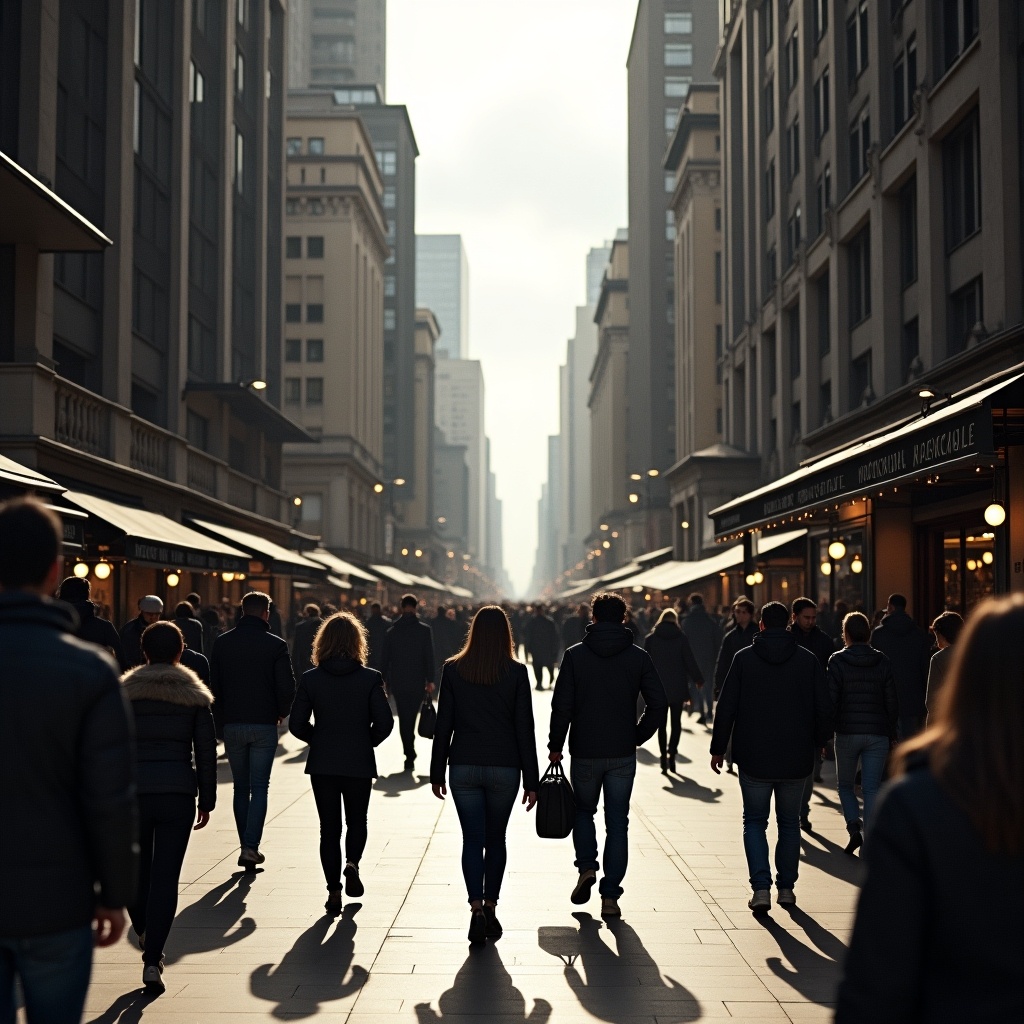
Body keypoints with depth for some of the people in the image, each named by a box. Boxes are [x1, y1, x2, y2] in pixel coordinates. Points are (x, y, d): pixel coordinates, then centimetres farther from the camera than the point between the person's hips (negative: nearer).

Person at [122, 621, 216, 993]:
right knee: (166, 878, 0)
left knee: (136, 869, 18)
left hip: (132, 791, 0)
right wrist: (206, 801, 9)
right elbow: (206, 752, 3)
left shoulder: (124, 693, 2)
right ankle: (152, 960, -4)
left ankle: (144, 933, 32)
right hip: (178, 794, 0)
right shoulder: (195, 695, 3)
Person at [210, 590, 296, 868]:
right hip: (264, 725, -2)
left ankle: (246, 846, 14)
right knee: (259, 787, 2)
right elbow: (287, 687, -9)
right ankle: (251, 846, -9)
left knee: (241, 788, 13)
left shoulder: (222, 643, 2)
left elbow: (212, 685, 3)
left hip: (232, 725, 2)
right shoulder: (275, 645, -6)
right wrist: (282, 712, 10)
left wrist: (220, 723, 11)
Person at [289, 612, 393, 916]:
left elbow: (296, 724, -3)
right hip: (359, 764, -1)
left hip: (322, 764, 1)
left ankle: (333, 891, 6)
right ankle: (352, 863, -7)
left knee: (329, 828, 10)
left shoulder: (310, 678, -4)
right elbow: (385, 722, -9)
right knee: (357, 821, 19)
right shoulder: (370, 678, -7)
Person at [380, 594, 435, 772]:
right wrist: (430, 680, -4)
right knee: (411, 717, 13)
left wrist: (383, 680, 13)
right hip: (417, 683, -1)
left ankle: (410, 756, -3)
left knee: (404, 719, 4)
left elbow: (385, 659, 5)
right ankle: (410, 756, 16)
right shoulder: (424, 630, -5)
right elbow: (429, 657, -8)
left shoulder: (391, 632, 2)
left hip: (398, 683, 1)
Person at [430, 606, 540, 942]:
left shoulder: (453, 670, -2)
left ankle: (477, 908, -11)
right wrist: (531, 781, 1)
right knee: (496, 839, 15)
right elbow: (525, 729, -4)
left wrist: (437, 773, 8)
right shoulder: (516, 672, -5)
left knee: (472, 839, 4)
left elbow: (443, 726, 0)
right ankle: (490, 909, 18)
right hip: (504, 768, 0)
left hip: (463, 767, 0)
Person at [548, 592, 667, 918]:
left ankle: (587, 868, 4)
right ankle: (610, 896, 4)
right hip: (623, 755, 1)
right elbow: (658, 704, -3)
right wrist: (637, 736, 9)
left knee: (583, 811, 22)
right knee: (617, 823, 7)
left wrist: (556, 746, 3)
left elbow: (561, 706, -6)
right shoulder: (639, 656, 0)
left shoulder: (575, 655, -4)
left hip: (585, 753, -1)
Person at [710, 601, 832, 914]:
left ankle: (761, 888, -5)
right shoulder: (808, 660, 0)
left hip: (754, 759, -2)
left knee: (754, 821, 9)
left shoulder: (744, 658, -4)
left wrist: (718, 748, 4)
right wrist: (818, 742, 17)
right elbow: (824, 709, 1)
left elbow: (726, 708, -5)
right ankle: (786, 887, 20)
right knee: (789, 823, 16)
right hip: (796, 759, 2)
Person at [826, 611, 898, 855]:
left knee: (845, 785, 15)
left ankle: (854, 828, -5)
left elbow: (830, 700, -8)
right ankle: (869, 842, -2)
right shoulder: (882, 662, 4)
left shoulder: (837, 661, -4)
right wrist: (893, 735, 12)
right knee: (871, 789, 4)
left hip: (847, 733, -2)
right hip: (877, 734, 2)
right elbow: (892, 702, 4)